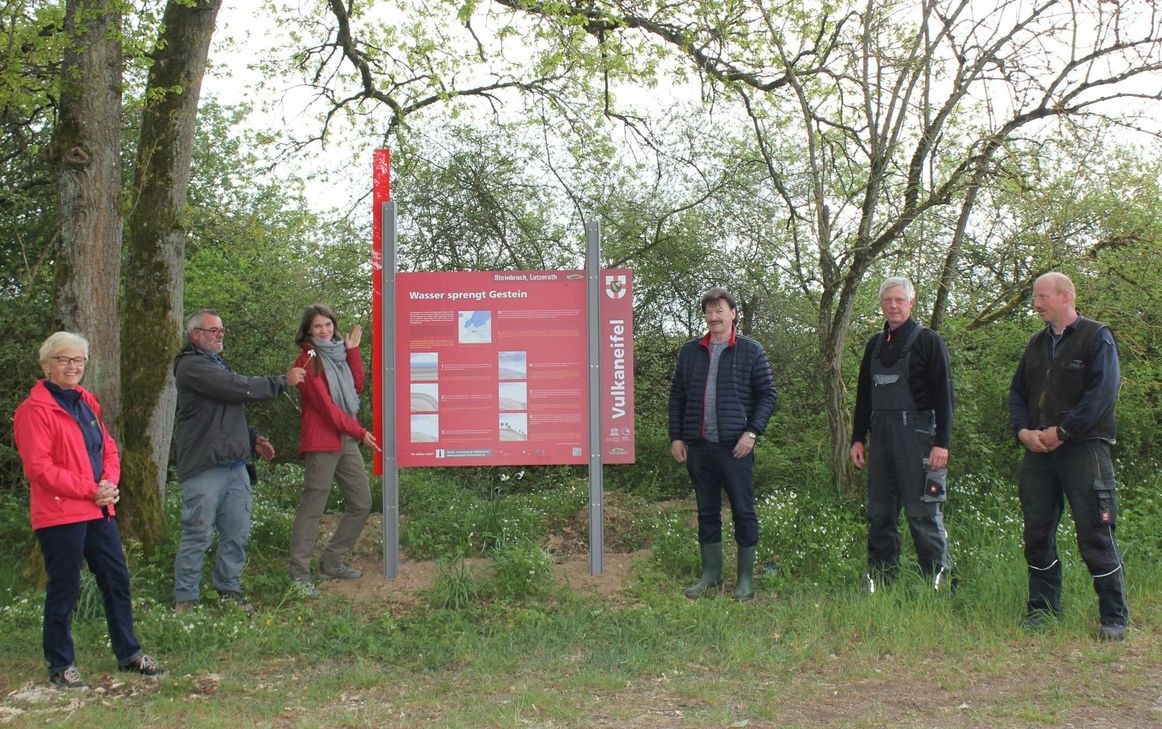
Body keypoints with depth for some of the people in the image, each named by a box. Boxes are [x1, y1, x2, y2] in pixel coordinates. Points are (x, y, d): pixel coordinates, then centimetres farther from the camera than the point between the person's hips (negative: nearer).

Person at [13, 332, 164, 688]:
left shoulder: (87, 402, 15)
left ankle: (128, 654, 23)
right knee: (64, 589, 1)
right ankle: (60, 665, 15)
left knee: (117, 580, 11)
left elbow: (108, 448, 18)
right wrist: (90, 490, -17)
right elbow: (38, 468, -16)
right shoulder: (34, 409, -10)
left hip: (99, 510, 8)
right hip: (60, 513, -8)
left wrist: (110, 481, -3)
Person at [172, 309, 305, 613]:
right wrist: (283, 380, -9)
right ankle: (184, 600, 3)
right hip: (205, 467, -9)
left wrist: (252, 438, 18)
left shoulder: (216, 364, 24)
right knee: (198, 535, -5)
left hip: (235, 464, 9)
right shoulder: (192, 366, -9)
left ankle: (229, 591, 19)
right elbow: (239, 388, -18)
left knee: (237, 534, 9)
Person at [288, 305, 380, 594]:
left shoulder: (338, 354, 17)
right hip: (321, 442, -8)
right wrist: (358, 431, -12)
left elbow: (357, 386, 12)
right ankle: (299, 574, -1)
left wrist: (352, 350, 6)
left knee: (362, 503, 10)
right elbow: (325, 405, -13)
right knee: (312, 508, -6)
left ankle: (332, 562, 20)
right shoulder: (308, 360, -7)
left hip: (346, 441, 8)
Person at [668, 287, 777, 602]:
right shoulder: (689, 351, 11)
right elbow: (677, 396, 13)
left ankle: (746, 578, 10)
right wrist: (676, 437, 5)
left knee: (743, 511, 1)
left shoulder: (751, 351, 2)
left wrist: (752, 432, -10)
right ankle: (711, 574, 20)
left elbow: (768, 395, 1)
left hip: (735, 446, -3)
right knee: (707, 512, 10)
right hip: (698, 446, 3)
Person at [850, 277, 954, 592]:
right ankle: (880, 579, 13)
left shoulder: (928, 341, -2)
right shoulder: (875, 345, 17)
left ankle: (938, 581, 1)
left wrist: (941, 443, -13)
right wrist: (858, 438, 15)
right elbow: (863, 396, 21)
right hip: (880, 436, 6)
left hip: (915, 436, -6)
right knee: (879, 513, 7)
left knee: (922, 512, -5)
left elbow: (943, 396, -6)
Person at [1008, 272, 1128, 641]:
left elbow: (1102, 392, -13)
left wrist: (1062, 431, -15)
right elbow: (1017, 391, 18)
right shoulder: (1037, 344, 18)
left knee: (1095, 535, -5)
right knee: (1037, 533, 7)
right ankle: (1043, 608, 18)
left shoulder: (1097, 337, -2)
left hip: (1083, 448, -6)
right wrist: (1022, 430, -1)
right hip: (1038, 449, 6)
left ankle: (1115, 617, 4)